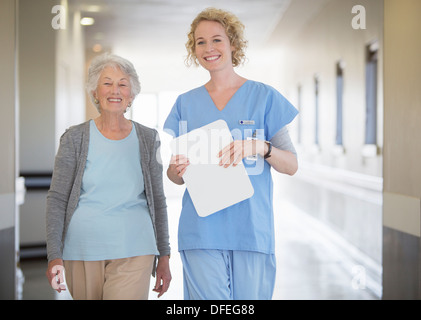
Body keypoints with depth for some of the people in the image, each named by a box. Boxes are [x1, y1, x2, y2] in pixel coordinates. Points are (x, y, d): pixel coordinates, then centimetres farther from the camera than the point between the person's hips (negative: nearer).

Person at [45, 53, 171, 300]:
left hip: (132, 253, 0)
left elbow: (158, 200, 11)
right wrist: (54, 256, -8)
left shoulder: (147, 139, 7)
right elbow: (57, 199, 1)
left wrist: (164, 256, 9)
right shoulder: (75, 138, 3)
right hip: (83, 252, 0)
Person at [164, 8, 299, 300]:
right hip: (201, 231, 2)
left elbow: (292, 165, 2)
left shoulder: (263, 96, 5)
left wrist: (260, 147, -18)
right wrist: (176, 169, -10)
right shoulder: (186, 103, 12)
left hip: (252, 229, -1)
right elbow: (175, 176, 14)